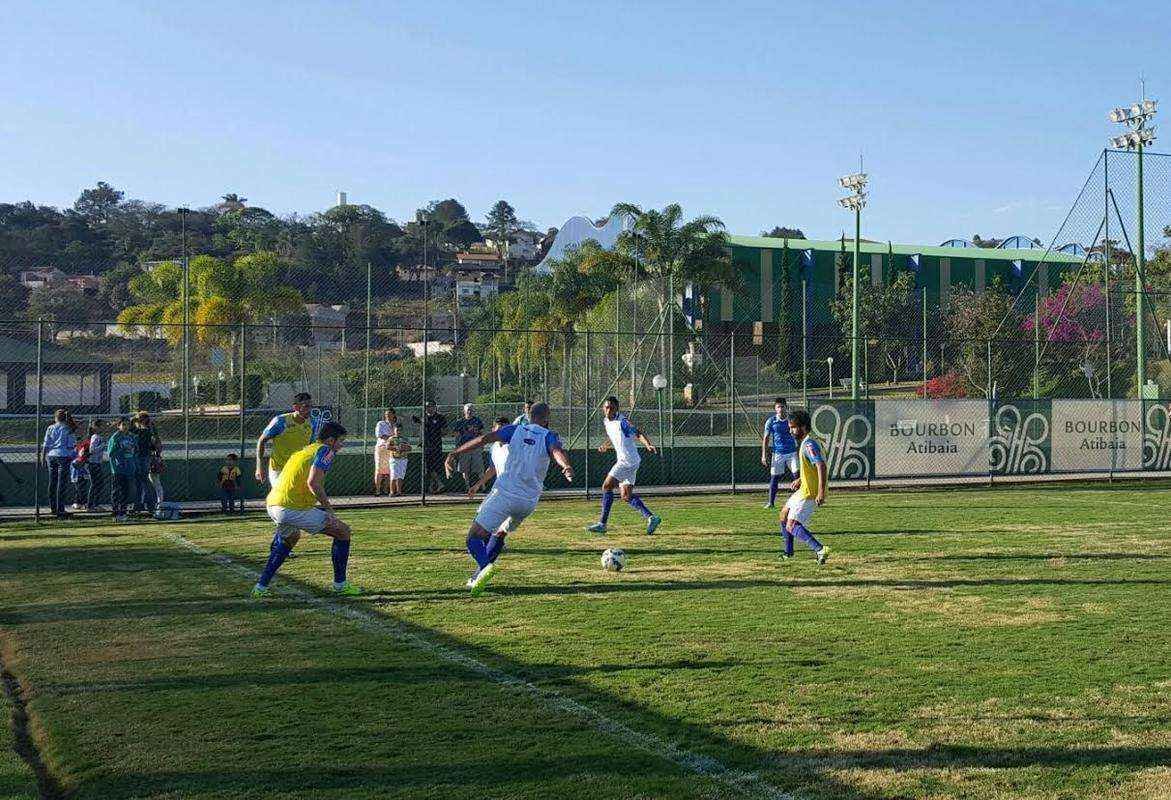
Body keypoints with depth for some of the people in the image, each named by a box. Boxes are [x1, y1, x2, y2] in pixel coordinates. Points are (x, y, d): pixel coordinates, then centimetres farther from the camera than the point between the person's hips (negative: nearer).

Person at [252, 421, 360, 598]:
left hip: (272, 505, 9)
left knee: (290, 538, 37)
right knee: (344, 532, 5)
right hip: (294, 509, -9)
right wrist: (328, 508, -11)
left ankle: (261, 587, 32)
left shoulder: (303, 451, 23)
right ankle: (340, 585, 11)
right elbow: (313, 483, -17)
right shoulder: (325, 451, -3)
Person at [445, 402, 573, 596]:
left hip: (504, 493, -3)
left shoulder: (515, 430, 6)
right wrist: (566, 467, -40)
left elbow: (484, 439, -7)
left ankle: (485, 567, -34)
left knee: (474, 536, -5)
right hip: (529, 502, 3)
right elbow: (557, 451, -19)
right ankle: (477, 578, 20)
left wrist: (455, 454, -6)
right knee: (499, 534, 26)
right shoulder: (549, 437, 5)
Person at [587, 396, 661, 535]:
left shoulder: (622, 421, -14)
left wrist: (648, 445, -39)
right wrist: (605, 446, 11)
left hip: (628, 460, -9)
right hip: (622, 460, 9)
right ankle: (651, 517, 7)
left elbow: (638, 434, -22)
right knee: (626, 496, 8)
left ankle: (602, 524, -5)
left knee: (607, 486, -9)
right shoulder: (606, 421, 12)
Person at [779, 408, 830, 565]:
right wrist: (800, 479, 25)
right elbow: (813, 467, 26)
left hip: (810, 493, -11)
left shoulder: (809, 444, -19)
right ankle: (788, 553, 34)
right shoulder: (806, 443, 13)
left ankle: (820, 549, -28)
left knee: (791, 526, -16)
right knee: (784, 514, 24)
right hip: (804, 489, 11)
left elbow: (821, 466, -30)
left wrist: (821, 492, -35)